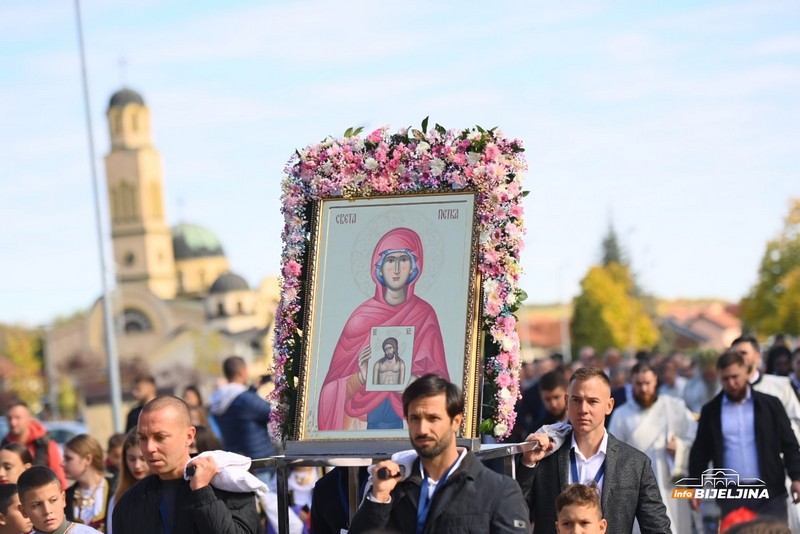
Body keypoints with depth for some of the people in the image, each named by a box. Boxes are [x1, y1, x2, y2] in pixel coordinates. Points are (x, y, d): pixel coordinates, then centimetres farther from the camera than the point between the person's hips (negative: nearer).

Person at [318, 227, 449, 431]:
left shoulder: (425, 316, 1)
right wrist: (361, 377, -19)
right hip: (361, 422, 0)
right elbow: (338, 391, 1)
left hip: (409, 422, 0)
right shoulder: (362, 317, -1)